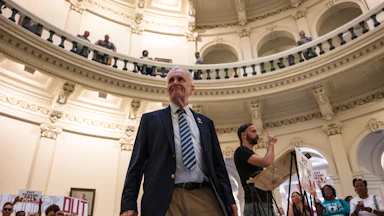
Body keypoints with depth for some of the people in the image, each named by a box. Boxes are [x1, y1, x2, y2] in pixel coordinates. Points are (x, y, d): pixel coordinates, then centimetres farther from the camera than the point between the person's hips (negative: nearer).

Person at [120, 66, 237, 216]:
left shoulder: (206, 123, 17)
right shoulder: (151, 119, 11)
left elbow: (218, 164, 15)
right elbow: (137, 163, 6)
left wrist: (229, 200, 8)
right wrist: (129, 204, -2)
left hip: (205, 197, 2)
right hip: (164, 199, -1)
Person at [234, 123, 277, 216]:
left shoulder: (251, 154, 25)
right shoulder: (241, 151, -5)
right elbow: (266, 162, -19)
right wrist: (271, 143, -3)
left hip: (265, 202, 9)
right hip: (255, 202, -9)